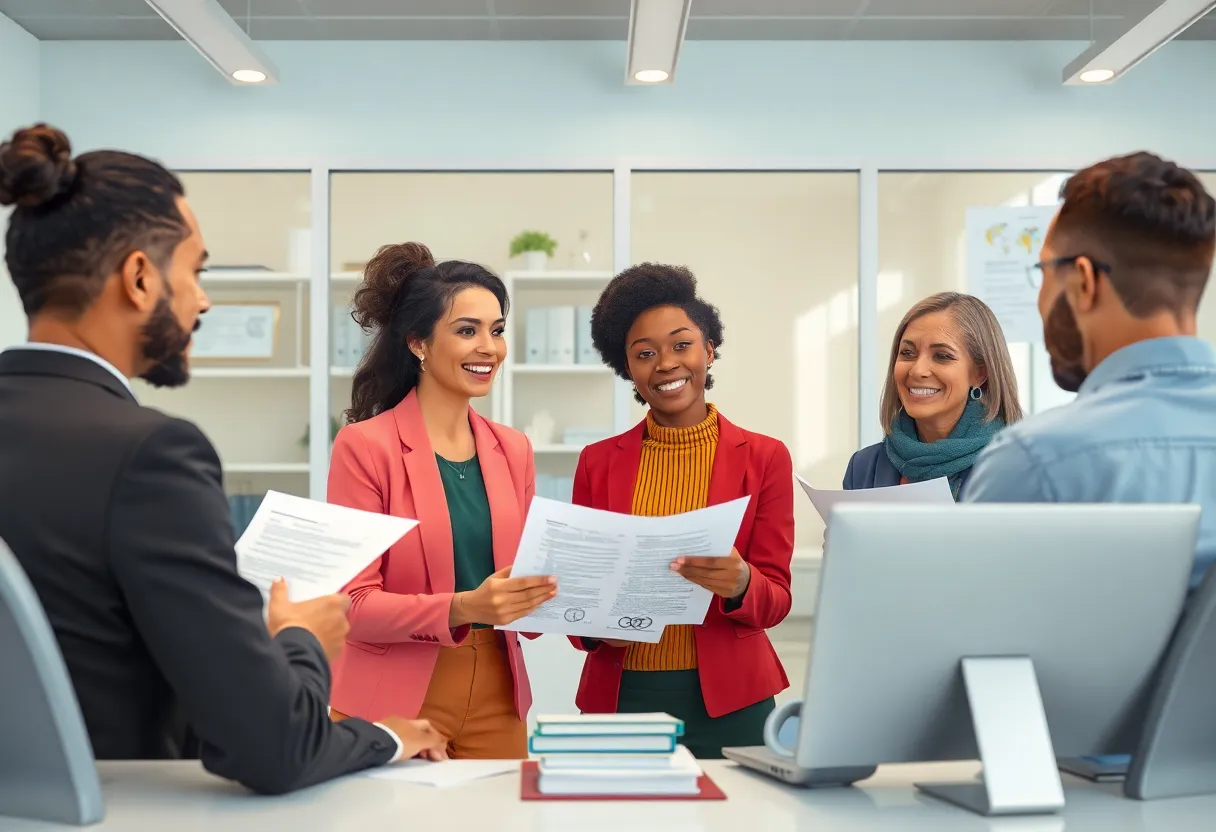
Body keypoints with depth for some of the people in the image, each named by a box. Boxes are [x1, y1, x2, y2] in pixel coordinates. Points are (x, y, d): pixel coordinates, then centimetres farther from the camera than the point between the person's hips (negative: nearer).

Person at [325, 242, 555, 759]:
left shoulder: (514, 451, 6)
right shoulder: (364, 446, -9)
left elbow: (524, 580, 12)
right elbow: (354, 604, -12)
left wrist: (544, 597, -10)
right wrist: (461, 608, -25)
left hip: (496, 705, 5)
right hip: (393, 705, -4)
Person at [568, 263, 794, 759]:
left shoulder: (764, 458, 0)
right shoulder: (598, 463, 5)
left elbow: (776, 600, -2)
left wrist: (739, 585, -23)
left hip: (728, 702, -1)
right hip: (620, 695, 1)